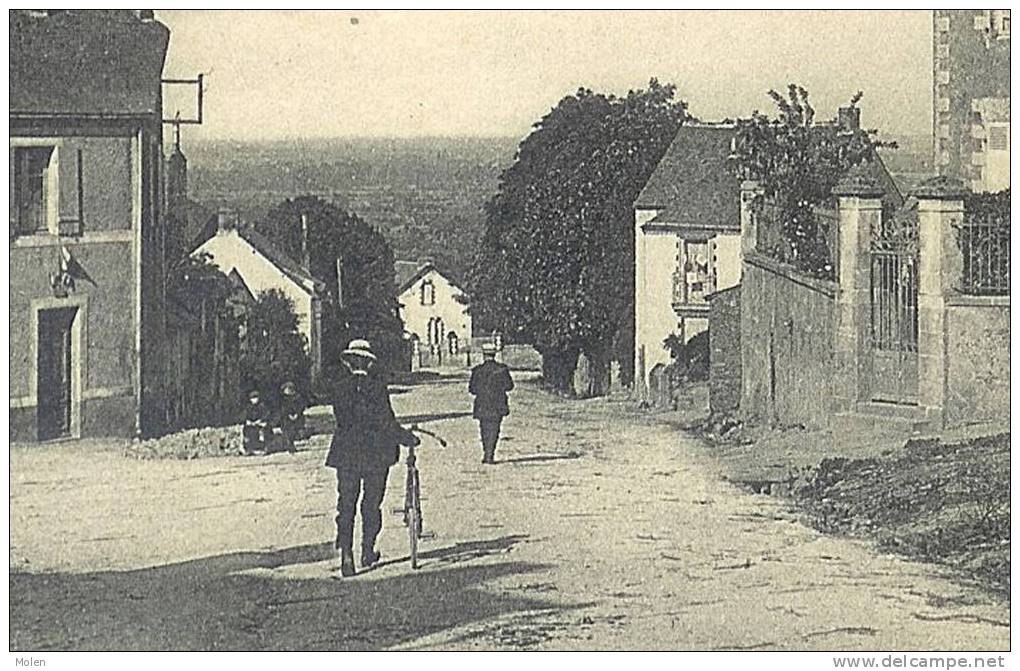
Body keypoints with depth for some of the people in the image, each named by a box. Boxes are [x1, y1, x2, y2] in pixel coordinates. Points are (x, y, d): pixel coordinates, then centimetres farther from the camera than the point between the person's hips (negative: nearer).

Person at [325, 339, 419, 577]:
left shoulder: (339, 386, -3)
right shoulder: (377, 386, -10)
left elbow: (342, 418, 4)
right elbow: (386, 422, -14)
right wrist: (407, 438, -2)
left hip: (346, 453, 1)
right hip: (376, 453, -1)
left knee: (346, 505, 4)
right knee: (372, 504, 13)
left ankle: (346, 552, -9)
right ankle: (368, 550, 19)